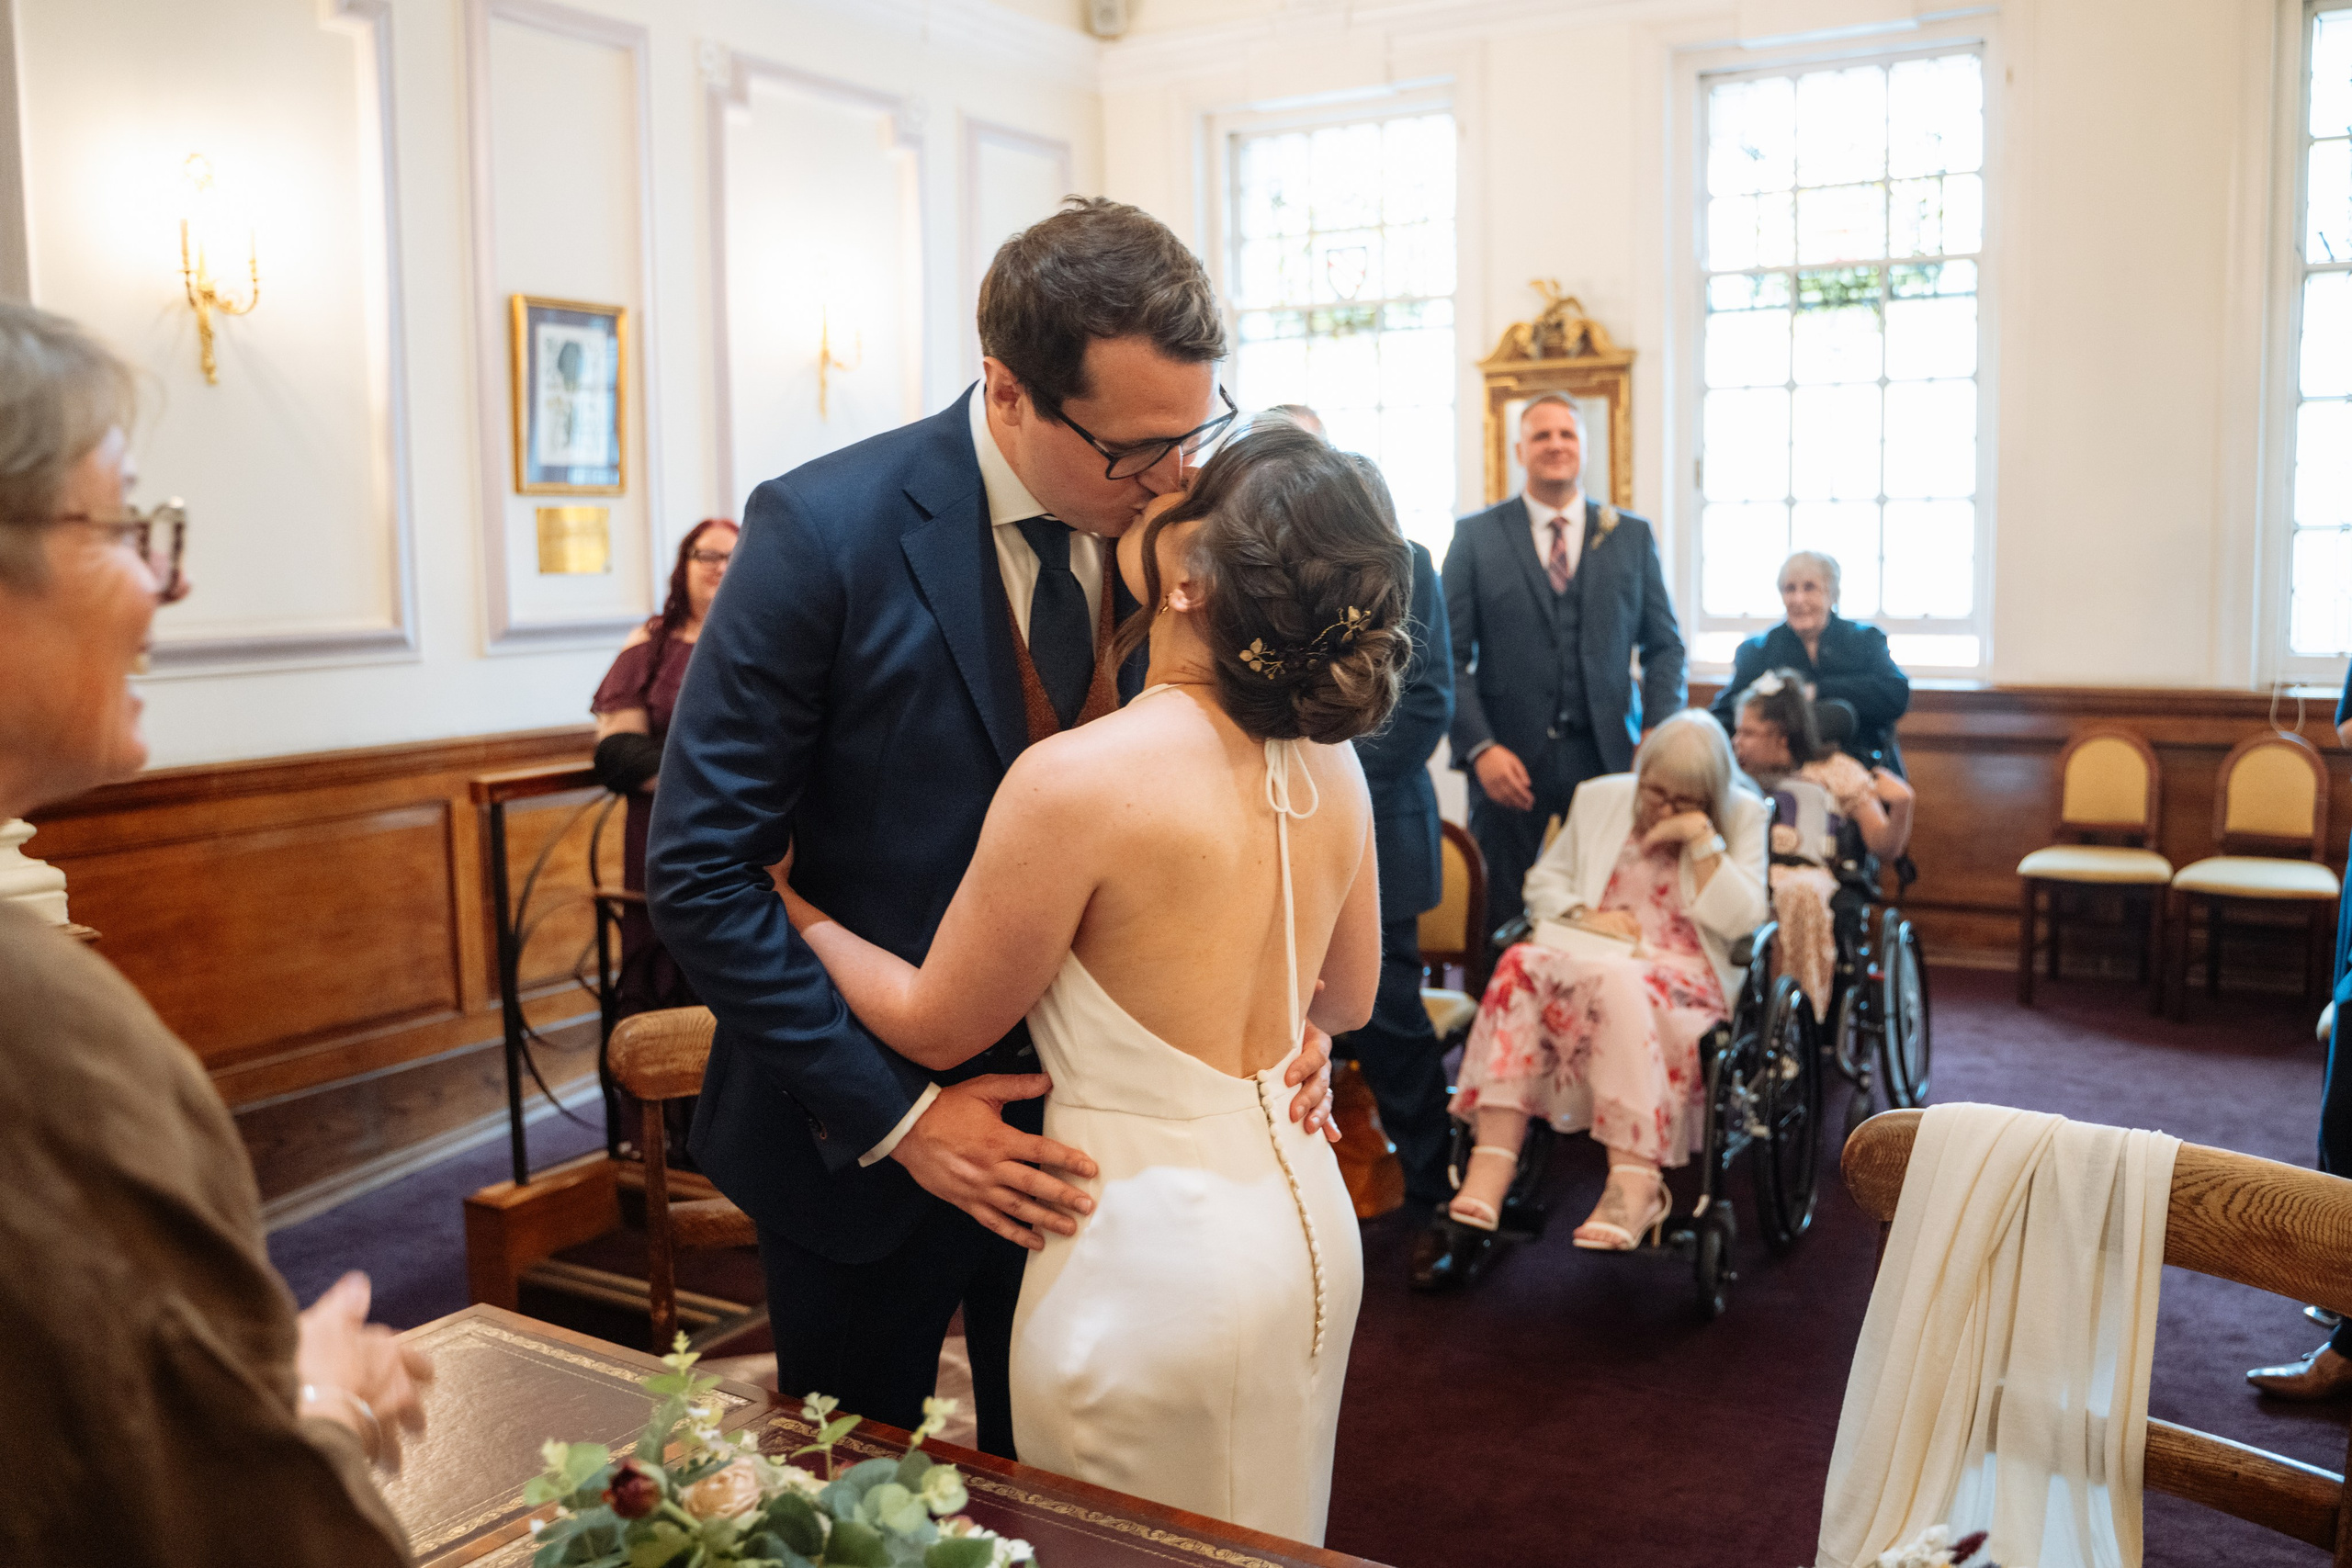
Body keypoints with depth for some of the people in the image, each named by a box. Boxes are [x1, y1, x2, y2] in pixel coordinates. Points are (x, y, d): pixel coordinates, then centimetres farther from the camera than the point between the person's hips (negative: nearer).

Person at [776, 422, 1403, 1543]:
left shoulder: (1077, 779, -24)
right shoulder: (1330, 761, -4)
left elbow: (934, 1026, -10)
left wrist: (790, 908, 4)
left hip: (1155, 1259, -6)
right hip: (1310, 1226, 7)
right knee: (1272, 1542, 27)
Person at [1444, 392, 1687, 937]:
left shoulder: (1632, 536, 11)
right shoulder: (1476, 536, 6)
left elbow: (1664, 645, 12)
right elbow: (1451, 656, 1)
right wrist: (1479, 747, -11)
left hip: (1607, 758, 1)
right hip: (1510, 761, -1)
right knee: (1506, 924, 3)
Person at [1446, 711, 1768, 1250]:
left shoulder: (1743, 817, 8)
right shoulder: (1600, 798, 17)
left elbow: (1741, 921, -4)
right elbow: (1543, 881, 19)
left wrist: (1701, 836, -11)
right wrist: (1582, 914, -2)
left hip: (1685, 977, -3)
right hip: (1595, 958, 3)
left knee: (1616, 980, -39)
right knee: (1522, 964, -32)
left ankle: (1634, 1182, -44)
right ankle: (1491, 1167, -40)